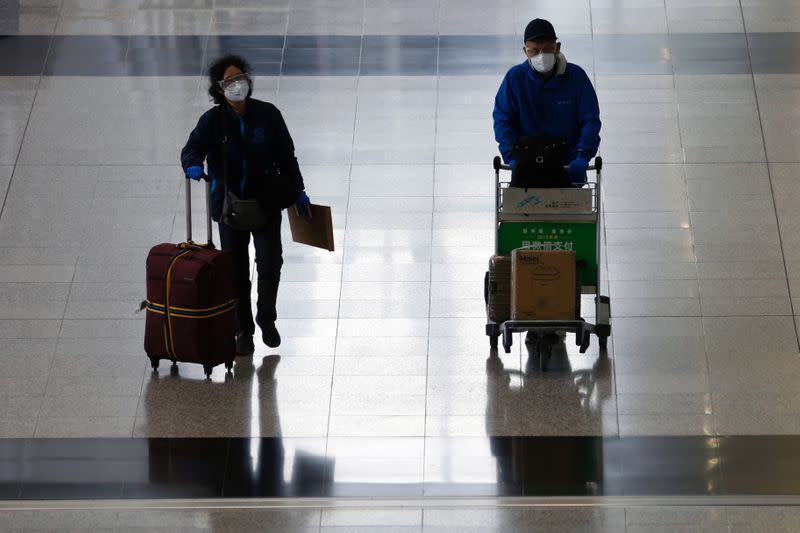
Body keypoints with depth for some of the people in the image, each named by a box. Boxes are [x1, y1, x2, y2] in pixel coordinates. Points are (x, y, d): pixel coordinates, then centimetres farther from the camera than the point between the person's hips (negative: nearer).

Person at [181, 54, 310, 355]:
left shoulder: (267, 115, -4)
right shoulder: (213, 121, -6)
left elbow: (286, 157, 5)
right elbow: (192, 149, -12)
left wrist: (298, 192, 9)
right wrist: (193, 166, -36)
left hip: (266, 203, 0)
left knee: (270, 263, -6)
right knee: (236, 271, 7)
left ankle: (267, 319, 18)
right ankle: (243, 330, 22)